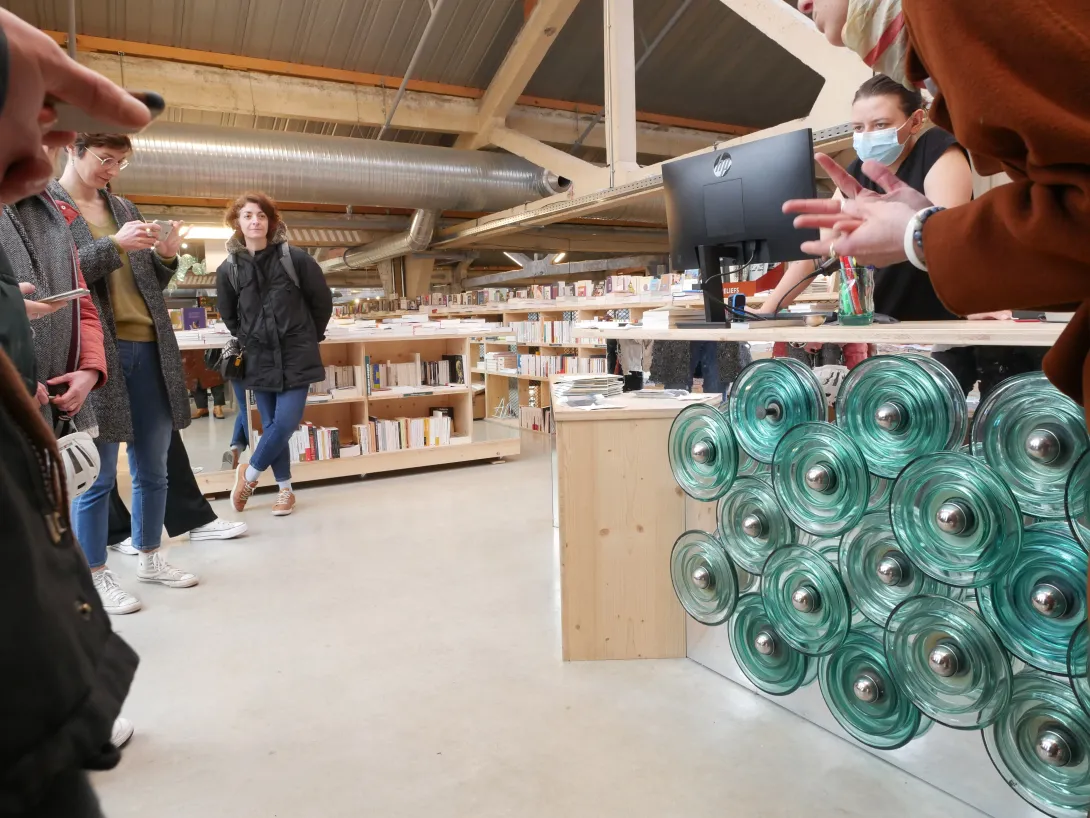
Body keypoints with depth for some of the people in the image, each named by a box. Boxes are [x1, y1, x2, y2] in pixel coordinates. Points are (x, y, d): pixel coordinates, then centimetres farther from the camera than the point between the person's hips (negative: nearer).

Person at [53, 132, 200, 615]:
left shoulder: (124, 208, 18)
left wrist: (165, 257, 0)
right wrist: (113, 246, -17)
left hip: (147, 348, 6)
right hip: (93, 353, -6)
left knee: (153, 468, 11)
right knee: (99, 475, 1)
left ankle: (150, 558, 26)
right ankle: (96, 576, 15)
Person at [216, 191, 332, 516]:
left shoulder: (295, 259, -6)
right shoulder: (229, 269, 1)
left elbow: (322, 301, 3)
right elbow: (228, 316, 15)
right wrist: (248, 342, 11)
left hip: (296, 356, -2)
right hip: (259, 360, 2)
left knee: (285, 423, -10)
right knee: (272, 426, 5)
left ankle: (249, 473, 14)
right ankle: (285, 489, 20)